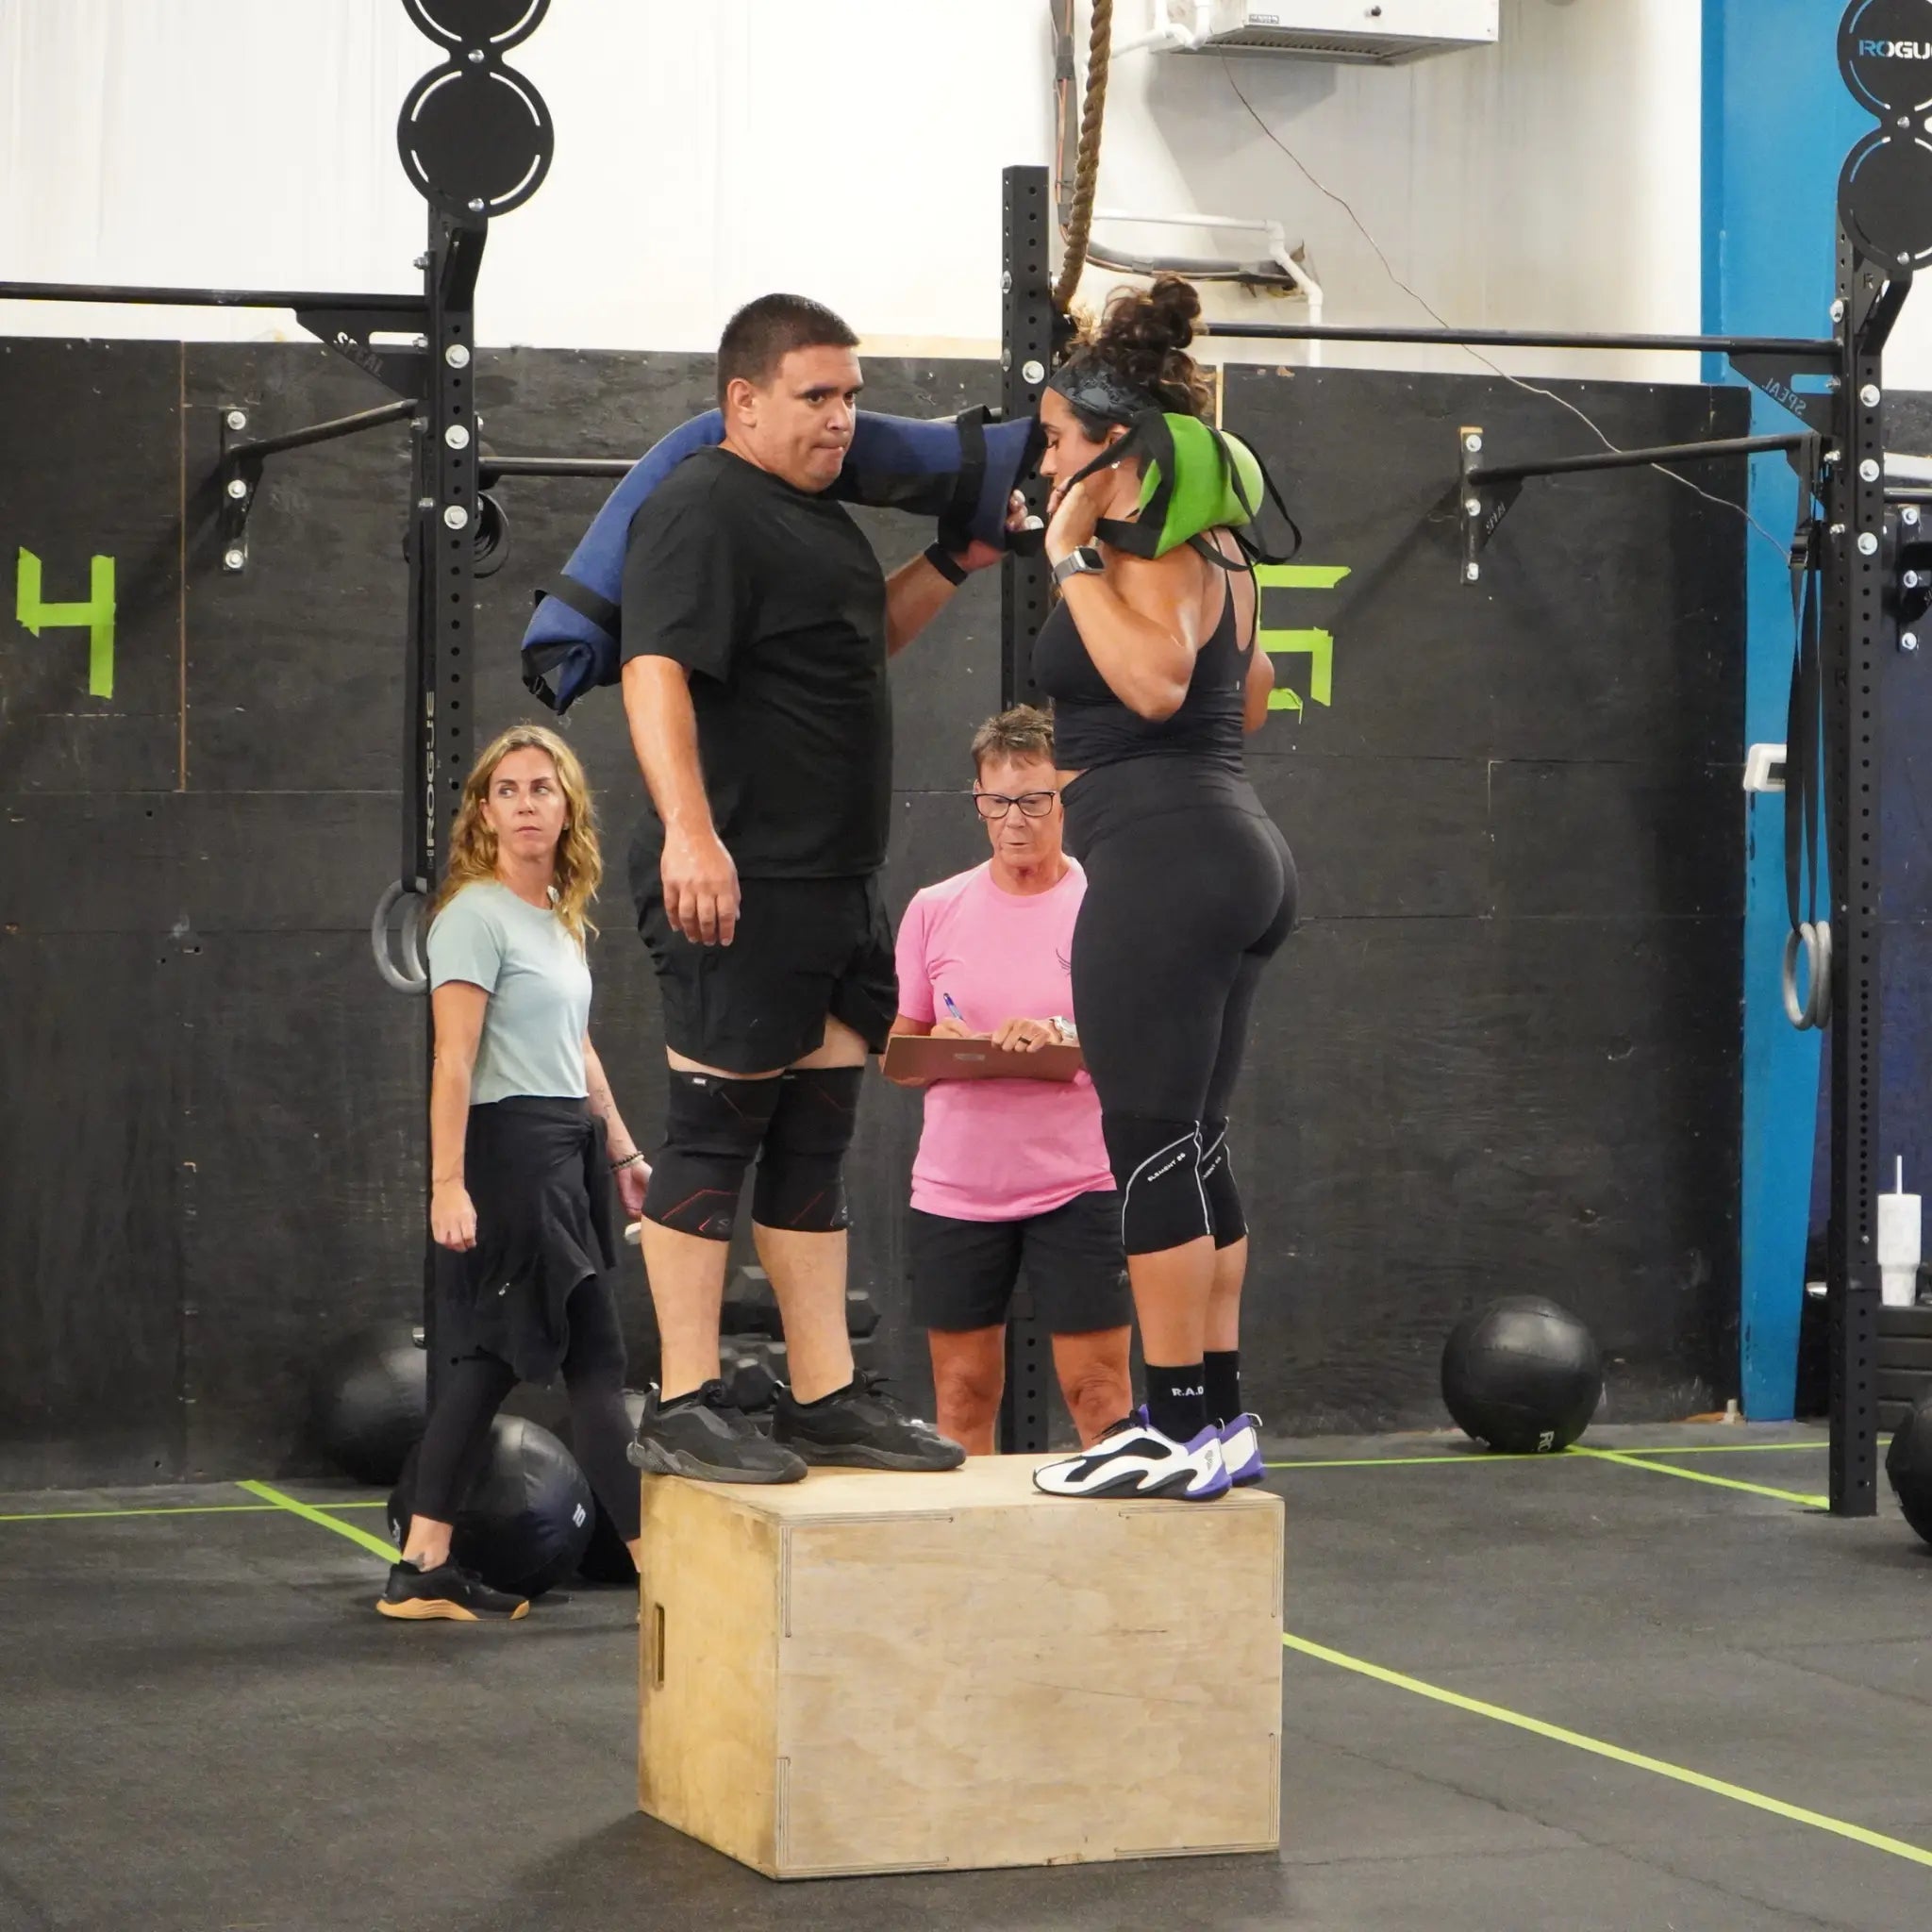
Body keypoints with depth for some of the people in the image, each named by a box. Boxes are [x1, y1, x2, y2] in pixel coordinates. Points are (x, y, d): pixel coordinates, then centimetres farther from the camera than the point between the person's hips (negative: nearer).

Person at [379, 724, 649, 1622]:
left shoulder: (561, 915, 15)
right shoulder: (476, 915, -11)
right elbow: (454, 1061, -17)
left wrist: (623, 1152, 24)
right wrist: (447, 1184, -22)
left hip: (568, 1148, 9)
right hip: (511, 1145, -9)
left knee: (490, 1360, 9)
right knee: (594, 1359, -6)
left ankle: (424, 1572, 13)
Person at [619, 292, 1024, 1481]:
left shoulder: (818, 515, 19)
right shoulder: (703, 510, -11)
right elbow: (654, 671, -23)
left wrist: (954, 565, 20)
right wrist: (688, 827, -35)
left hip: (836, 887, 10)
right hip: (738, 890, -10)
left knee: (816, 1142, 11)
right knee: (717, 1134, -5)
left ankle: (827, 1397, 17)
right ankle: (684, 1412, -1)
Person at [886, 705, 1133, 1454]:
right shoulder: (935, 909, 6)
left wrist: (1063, 1042, -19)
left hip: (1077, 1186, -2)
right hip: (955, 1188, 2)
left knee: (1098, 1390, -3)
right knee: (961, 1394, 7)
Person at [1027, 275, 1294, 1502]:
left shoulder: (1151, 551, -10)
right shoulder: (1211, 551, 19)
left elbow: (1155, 679, -27)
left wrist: (1075, 558, -19)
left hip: (1162, 858, -10)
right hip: (1236, 850, 10)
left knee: (1153, 1147, -7)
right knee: (1193, 1150, 12)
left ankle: (1180, 1432, -5)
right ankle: (1219, 1419, 14)